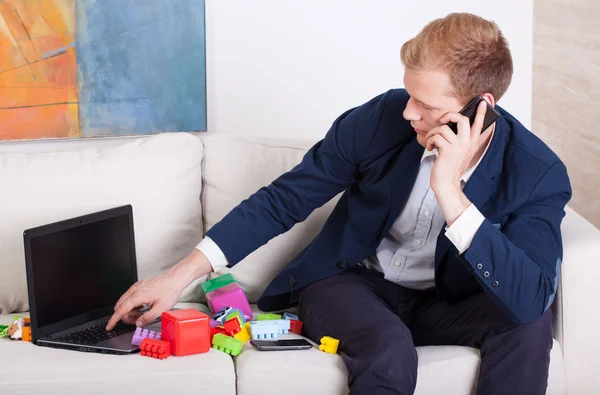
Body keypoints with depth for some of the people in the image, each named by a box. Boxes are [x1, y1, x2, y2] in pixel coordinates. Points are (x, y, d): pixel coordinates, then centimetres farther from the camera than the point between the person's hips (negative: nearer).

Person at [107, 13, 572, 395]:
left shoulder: (539, 174, -20)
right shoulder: (380, 118, -18)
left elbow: (531, 300, -33)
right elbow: (283, 200, -9)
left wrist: (449, 192, -41)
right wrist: (180, 276, -16)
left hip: (444, 302, 1)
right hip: (350, 279, -1)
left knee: (531, 324, -29)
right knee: (388, 348, -34)